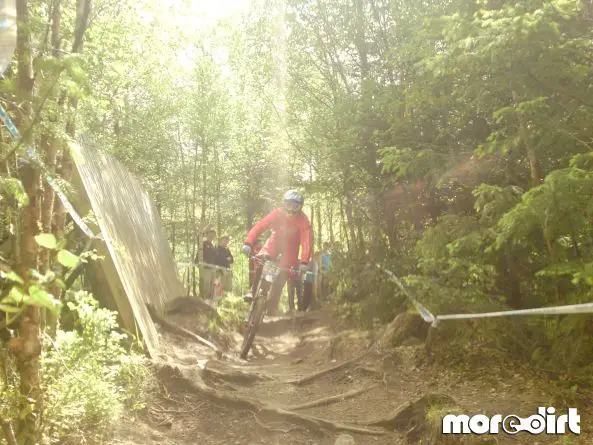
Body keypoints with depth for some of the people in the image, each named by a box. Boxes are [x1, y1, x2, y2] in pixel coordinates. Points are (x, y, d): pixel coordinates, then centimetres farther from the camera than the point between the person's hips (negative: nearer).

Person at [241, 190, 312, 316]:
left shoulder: (303, 220, -26)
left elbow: (307, 240, -36)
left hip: (289, 248, -1)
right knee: (260, 261, -27)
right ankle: (254, 292, -7)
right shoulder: (277, 213, -23)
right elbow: (260, 226, -30)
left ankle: (271, 311, 4)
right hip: (274, 242, 1)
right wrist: (248, 243, -44)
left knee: (280, 280, -8)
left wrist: (304, 262, -49)